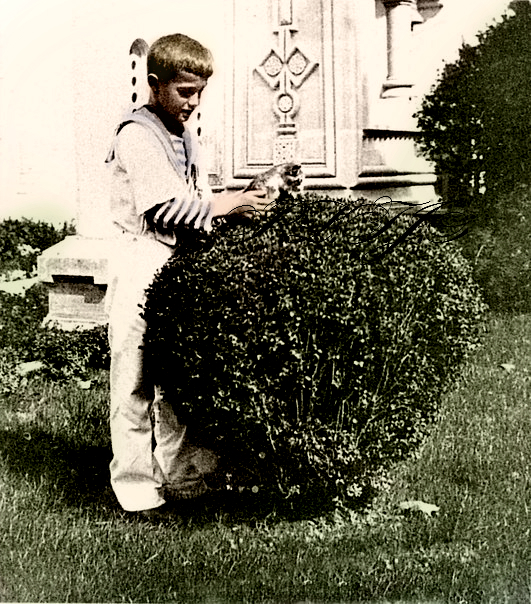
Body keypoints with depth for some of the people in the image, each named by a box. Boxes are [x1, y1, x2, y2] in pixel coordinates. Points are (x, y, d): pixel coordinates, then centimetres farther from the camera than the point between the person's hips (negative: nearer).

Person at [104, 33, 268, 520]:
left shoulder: (186, 137, 18)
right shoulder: (136, 135, -9)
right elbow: (162, 205, -18)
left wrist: (241, 205, 4)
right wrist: (224, 205, -15)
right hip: (142, 263, -8)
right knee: (136, 381, -2)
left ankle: (183, 476, 24)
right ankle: (137, 489, 9)